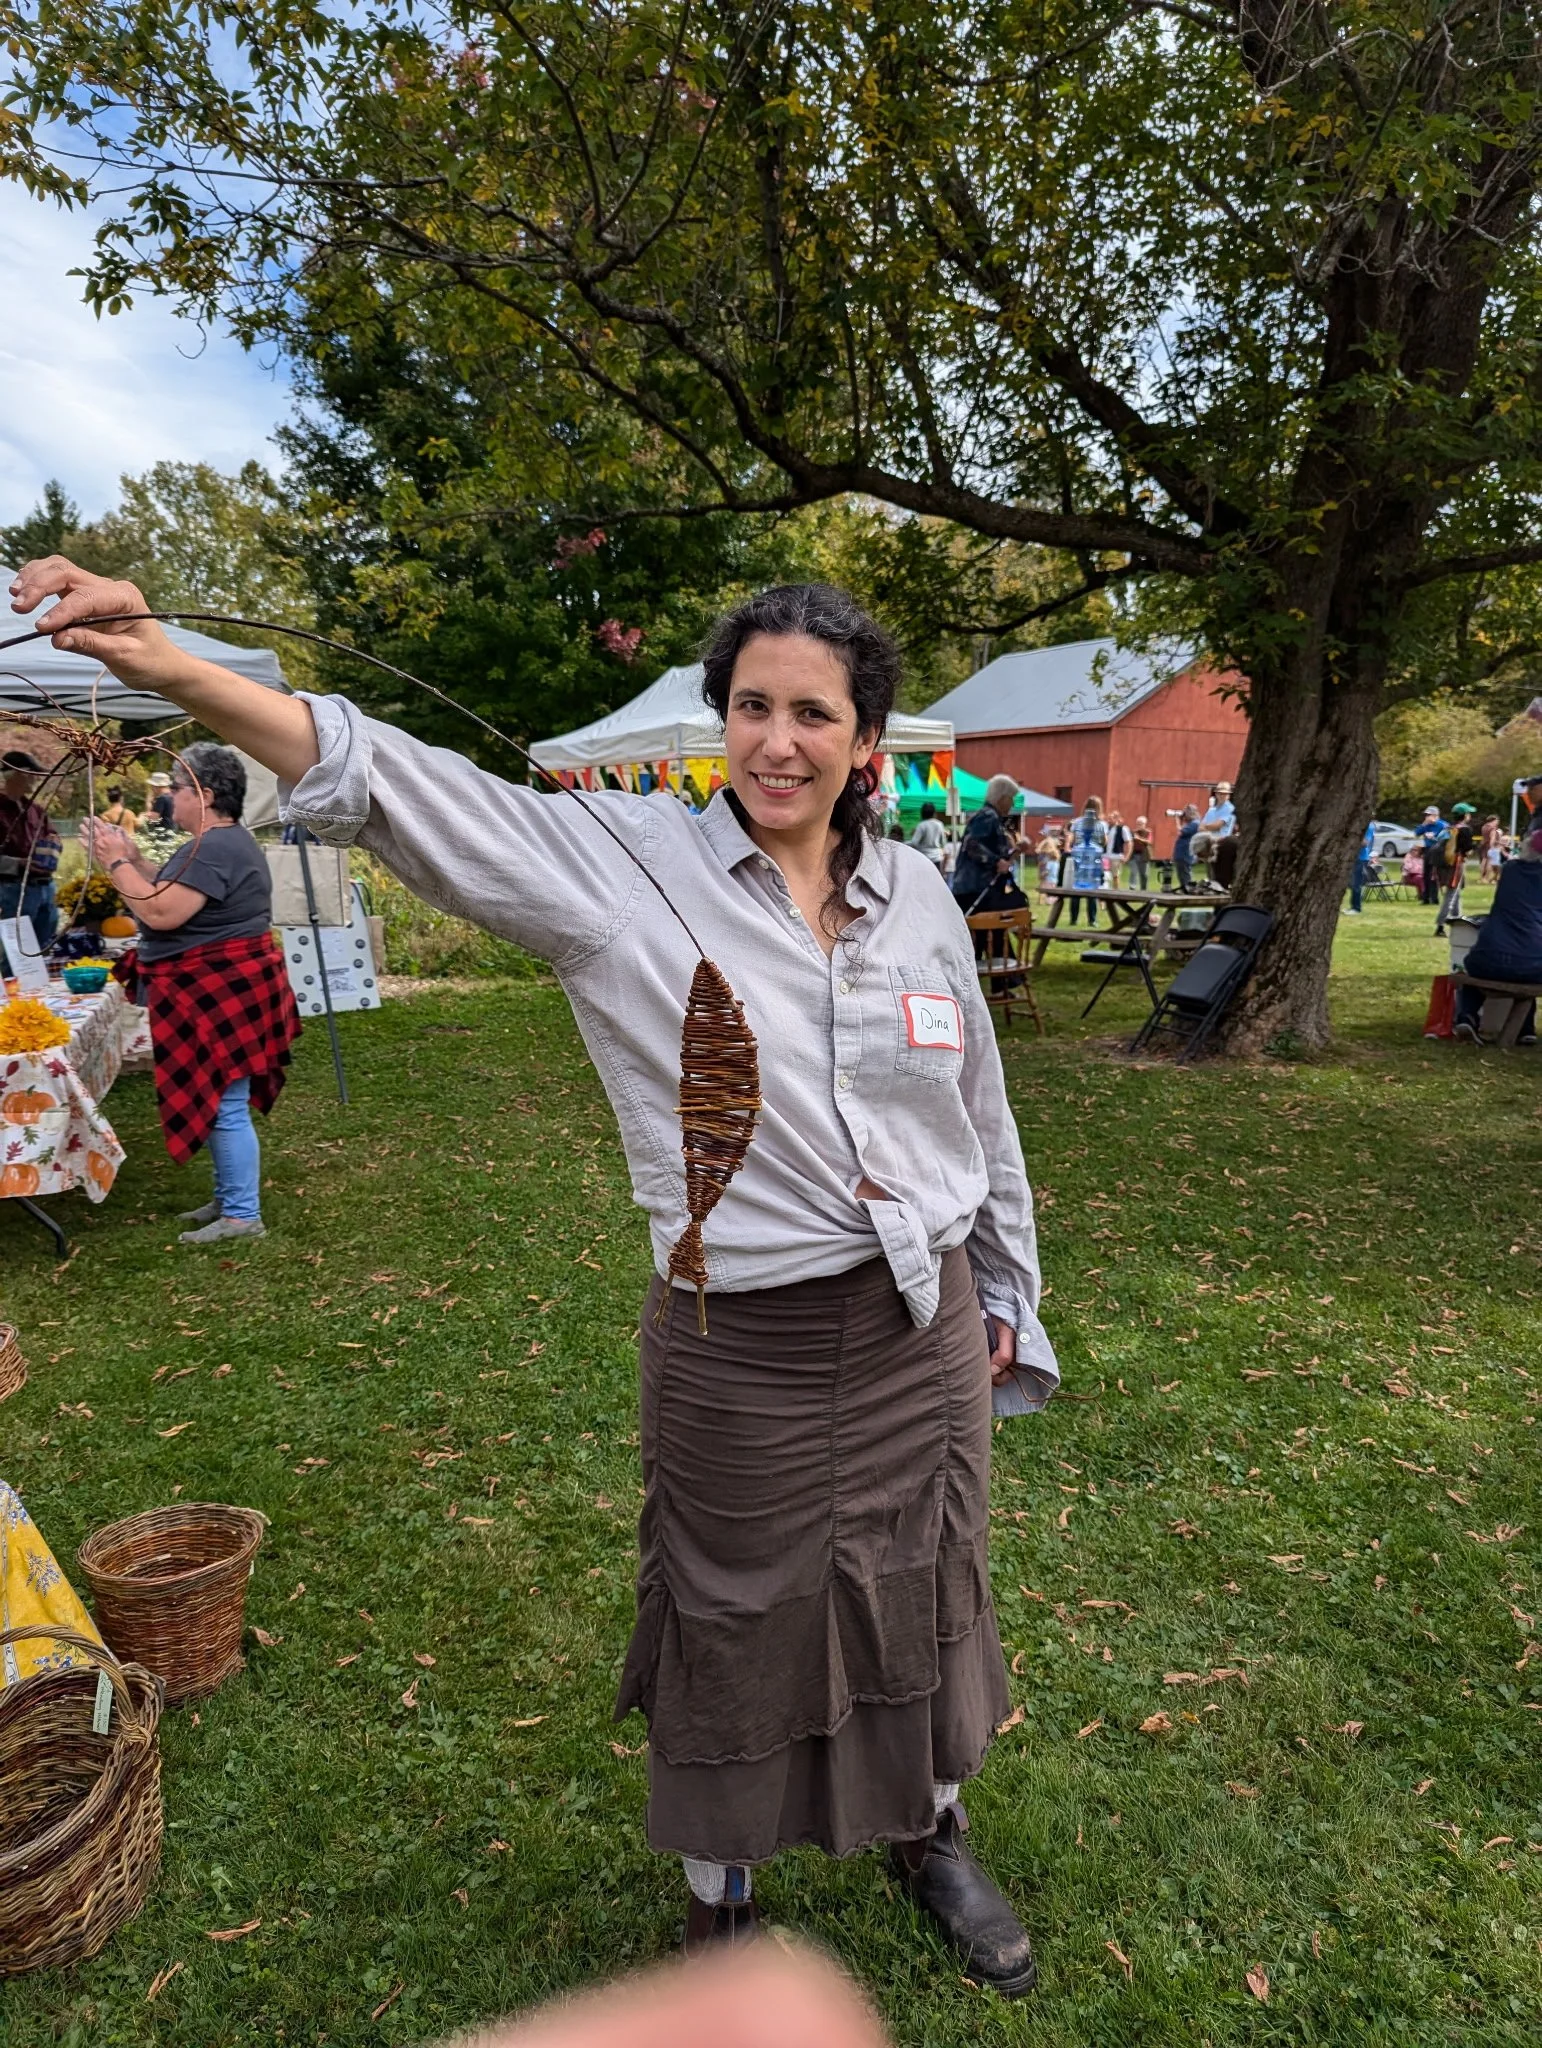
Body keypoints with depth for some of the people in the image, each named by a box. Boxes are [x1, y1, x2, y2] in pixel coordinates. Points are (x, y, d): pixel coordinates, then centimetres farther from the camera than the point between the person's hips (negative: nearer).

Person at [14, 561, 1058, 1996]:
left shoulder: (917, 896, 0)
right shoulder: (628, 867, -12)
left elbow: (981, 1114, 9)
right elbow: (400, 787, -20)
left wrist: (1006, 1297, 16)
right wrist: (169, 667, -31)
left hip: (923, 1335, 4)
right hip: (737, 1351, -3)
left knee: (920, 1602, 22)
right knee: (733, 1629, 16)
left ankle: (927, 1835, 54)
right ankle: (719, 1895, 48)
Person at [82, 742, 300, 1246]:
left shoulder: (213, 849, -20)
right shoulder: (222, 840, 16)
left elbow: (161, 913, -24)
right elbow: (172, 896, 20)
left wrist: (117, 863, -13)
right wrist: (133, 857, 10)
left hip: (221, 994, -11)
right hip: (219, 991, 11)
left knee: (224, 1106, -5)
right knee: (220, 1104, 17)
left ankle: (243, 1216, 3)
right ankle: (229, 1198, 28)